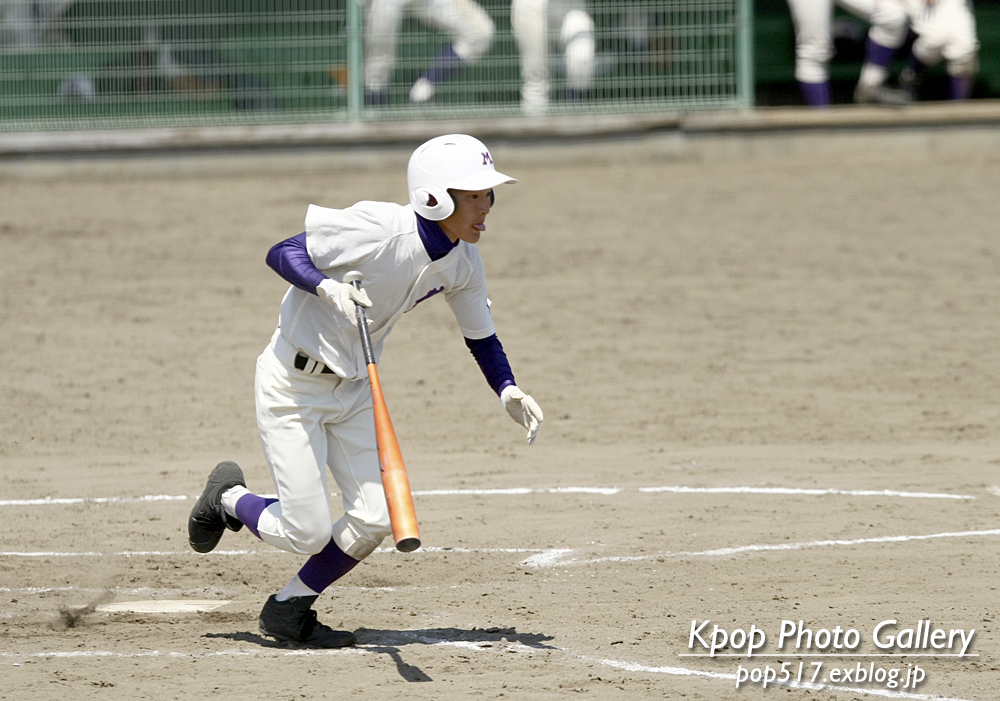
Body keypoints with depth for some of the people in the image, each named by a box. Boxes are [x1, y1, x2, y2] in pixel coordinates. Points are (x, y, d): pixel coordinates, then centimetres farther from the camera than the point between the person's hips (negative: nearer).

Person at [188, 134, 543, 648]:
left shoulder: (462, 263, -5)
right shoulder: (377, 229, -27)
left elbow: (480, 336, 8)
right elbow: (281, 253, -23)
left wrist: (507, 391, -10)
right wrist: (327, 287, -41)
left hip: (353, 389, 7)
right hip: (292, 385, -7)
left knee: (375, 518, -5)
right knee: (308, 534, -9)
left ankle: (288, 610, 17)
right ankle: (227, 499, 24)